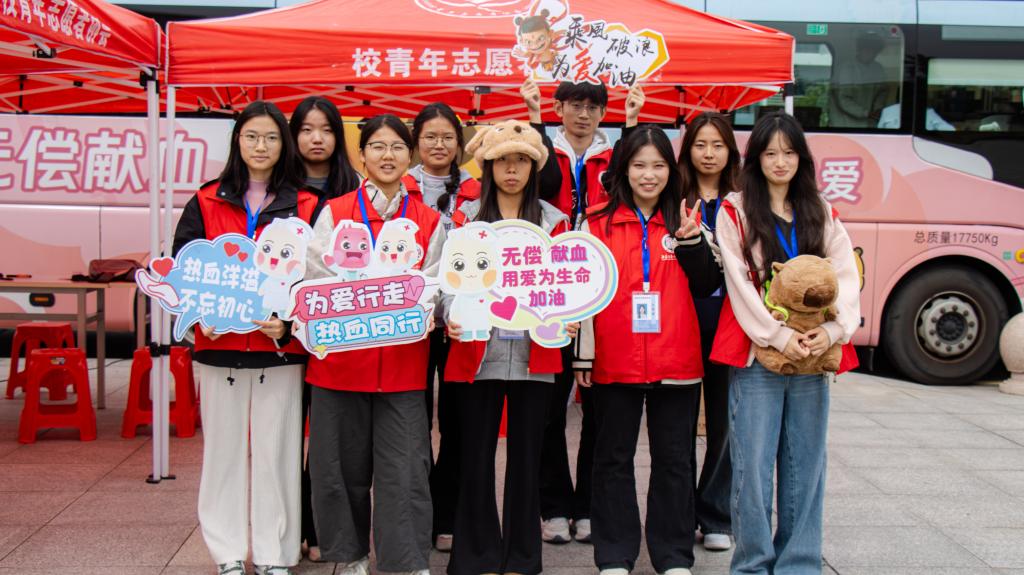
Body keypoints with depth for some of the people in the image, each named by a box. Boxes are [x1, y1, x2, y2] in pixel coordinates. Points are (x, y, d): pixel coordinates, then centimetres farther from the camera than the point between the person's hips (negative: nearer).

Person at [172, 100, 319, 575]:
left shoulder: (306, 207, 4)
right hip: (219, 343, 1)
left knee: (275, 449, 3)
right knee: (224, 447, 7)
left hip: (281, 346, -1)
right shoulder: (207, 203, 7)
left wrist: (288, 324, -13)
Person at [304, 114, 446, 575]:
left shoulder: (429, 222, 8)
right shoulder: (334, 213, 4)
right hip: (341, 358, 0)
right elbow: (314, 280, 0)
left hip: (404, 361, 0)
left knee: (404, 470, -3)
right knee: (343, 466, 8)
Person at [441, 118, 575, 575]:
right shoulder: (467, 216, 7)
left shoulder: (553, 220, 10)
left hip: (534, 353, 1)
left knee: (526, 454, 6)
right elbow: (452, 276, 2)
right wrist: (452, 316, -16)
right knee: (475, 455, 3)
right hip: (476, 352, 0)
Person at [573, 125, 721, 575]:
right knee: (614, 458, 8)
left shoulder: (687, 221, 7)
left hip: (675, 362, 1)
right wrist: (583, 354, -1)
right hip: (615, 361, -1)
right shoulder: (598, 223, 2)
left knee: (674, 459, 9)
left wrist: (692, 241, -11)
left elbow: (707, 286, 4)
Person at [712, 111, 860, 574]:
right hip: (756, 353, -3)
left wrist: (832, 329, -12)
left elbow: (845, 277, 5)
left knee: (805, 465, 7)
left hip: (812, 354, 3)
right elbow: (739, 283, -6)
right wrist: (779, 336, -14)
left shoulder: (821, 214, 13)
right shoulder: (735, 211, 2)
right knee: (753, 465, -3)